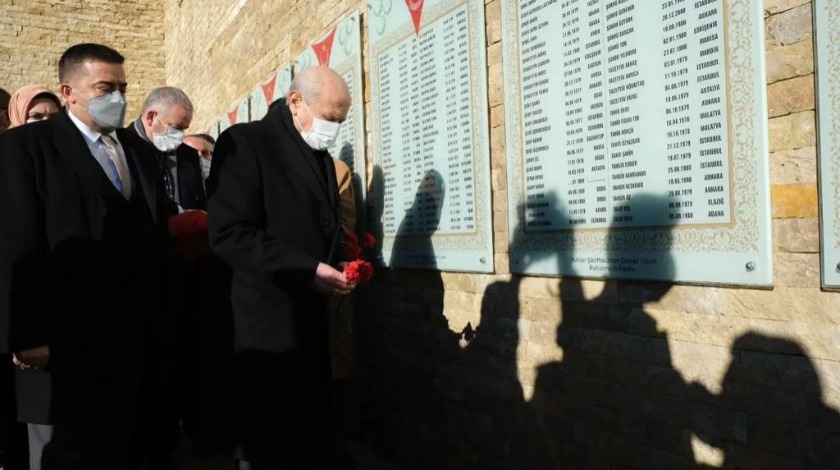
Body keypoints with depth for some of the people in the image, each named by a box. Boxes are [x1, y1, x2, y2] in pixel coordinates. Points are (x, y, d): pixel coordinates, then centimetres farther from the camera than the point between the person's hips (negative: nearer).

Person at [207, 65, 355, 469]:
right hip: (268, 324, -7)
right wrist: (307, 270, -22)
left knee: (317, 437, 12)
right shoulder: (245, 143, -9)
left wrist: (338, 267, 6)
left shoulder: (322, 158, 16)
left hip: (312, 321, 7)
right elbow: (228, 233, -19)